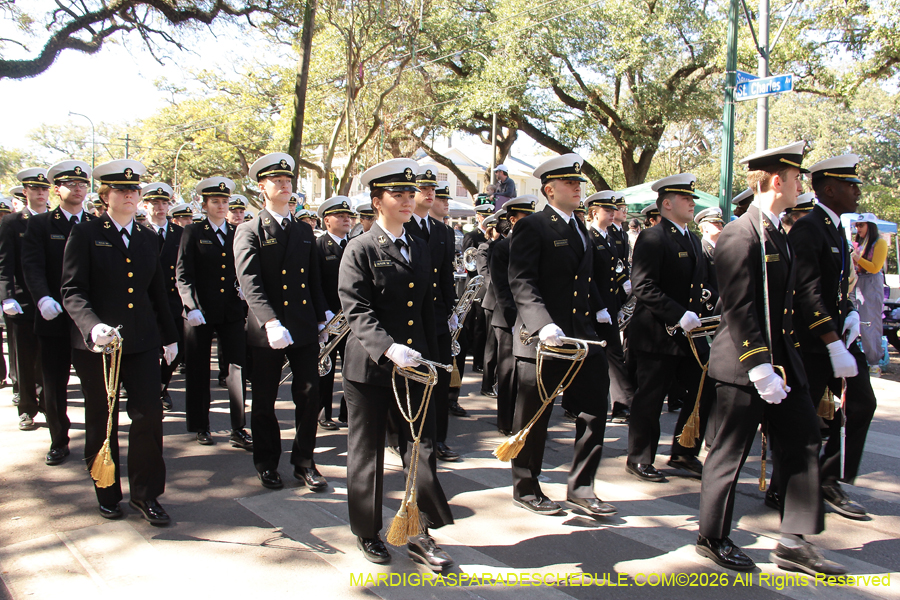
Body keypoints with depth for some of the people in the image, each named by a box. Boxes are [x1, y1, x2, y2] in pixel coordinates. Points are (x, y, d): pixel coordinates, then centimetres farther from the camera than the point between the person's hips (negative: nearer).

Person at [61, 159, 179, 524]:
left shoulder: (148, 239, 12)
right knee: (101, 421, 9)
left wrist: (169, 336, 18)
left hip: (141, 342, 3)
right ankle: (108, 495, 25)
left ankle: (145, 494, 11)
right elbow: (72, 292, -11)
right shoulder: (85, 235, -2)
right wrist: (92, 326, -28)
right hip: (96, 344, -3)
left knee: (149, 412, -4)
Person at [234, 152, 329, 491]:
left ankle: (304, 462, 19)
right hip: (266, 332, -3)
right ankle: (266, 464, 26)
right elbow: (250, 283, -14)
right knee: (264, 402, 9)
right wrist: (270, 323, -26)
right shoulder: (249, 232, -3)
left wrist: (321, 321, 11)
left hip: (304, 328, 4)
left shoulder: (305, 231, 13)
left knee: (309, 396, 3)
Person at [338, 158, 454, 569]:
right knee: (367, 455, 9)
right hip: (369, 369, -5)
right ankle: (367, 532, 27)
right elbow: (356, 310, -17)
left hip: (414, 366, 5)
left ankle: (420, 535, 19)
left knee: (422, 451, 4)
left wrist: (431, 358, 14)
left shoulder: (420, 250, 13)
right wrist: (389, 348, -30)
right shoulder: (360, 250, -6)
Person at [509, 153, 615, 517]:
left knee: (594, 410, 8)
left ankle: (581, 489, 22)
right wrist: (543, 324, -30)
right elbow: (521, 283, -19)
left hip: (581, 336, 8)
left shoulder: (580, 229, 17)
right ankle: (526, 489, 24)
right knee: (533, 418, 6)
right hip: (540, 339, -7)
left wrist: (598, 309, 13)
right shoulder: (531, 228, -9)